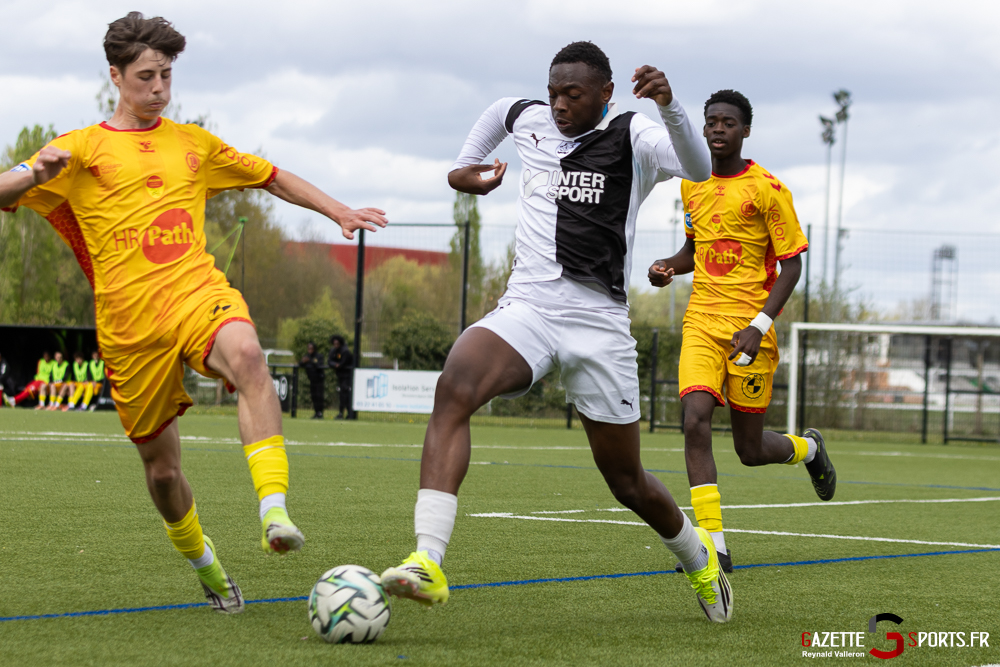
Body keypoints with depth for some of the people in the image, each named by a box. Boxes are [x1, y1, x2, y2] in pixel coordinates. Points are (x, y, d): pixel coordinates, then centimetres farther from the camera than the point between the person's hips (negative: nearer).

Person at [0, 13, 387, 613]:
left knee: (247, 356, -35)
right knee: (161, 464, 3)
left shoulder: (193, 143, 20)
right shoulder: (83, 149, 9)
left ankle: (275, 513, -45)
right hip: (130, 324, -1)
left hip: (198, 292, 1)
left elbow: (271, 177, 31)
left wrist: (341, 212, 22)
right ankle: (205, 565, 32)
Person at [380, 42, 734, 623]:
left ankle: (699, 558, 41)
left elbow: (699, 169, -21)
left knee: (627, 482, 7)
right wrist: (466, 163, 28)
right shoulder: (532, 121, 13)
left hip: (599, 323, -2)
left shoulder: (632, 138, -1)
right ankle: (428, 564, -40)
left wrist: (669, 106, -36)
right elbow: (499, 111, 38)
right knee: (454, 388, -30)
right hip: (526, 309, 2)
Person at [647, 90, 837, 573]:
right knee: (695, 420, -19)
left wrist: (760, 324, -17)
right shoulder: (692, 185, 11)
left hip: (750, 328, -4)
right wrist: (669, 267, 3)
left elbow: (792, 263, -6)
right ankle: (713, 545, -17)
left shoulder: (767, 189, -6)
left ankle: (808, 447, 39)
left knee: (750, 450, 3)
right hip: (702, 321, 4)